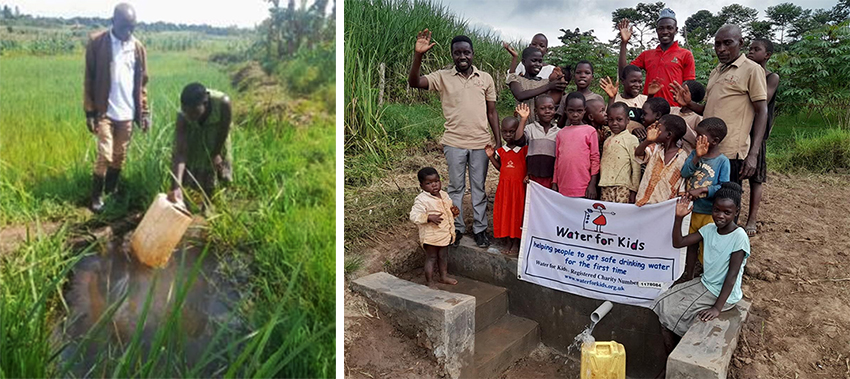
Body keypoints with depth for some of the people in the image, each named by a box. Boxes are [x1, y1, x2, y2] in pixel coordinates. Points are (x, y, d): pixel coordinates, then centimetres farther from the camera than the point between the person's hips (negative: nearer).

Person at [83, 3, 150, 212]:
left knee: (120, 156, 11)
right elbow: (89, 79, -4)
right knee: (105, 155, -5)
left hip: (127, 113, 3)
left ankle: (112, 192, 28)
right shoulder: (96, 42, -5)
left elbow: (142, 83, 10)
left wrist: (145, 112, 5)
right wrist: (90, 112, -6)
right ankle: (96, 196, 11)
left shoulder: (138, 47, 5)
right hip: (105, 112, -3)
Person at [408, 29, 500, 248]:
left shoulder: (485, 78, 5)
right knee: (456, 187, 9)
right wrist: (418, 55, -29)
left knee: (479, 187, 9)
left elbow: (492, 112, 8)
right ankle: (457, 228, 23)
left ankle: (480, 229, 20)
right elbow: (414, 82, -15)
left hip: (481, 142, 1)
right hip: (454, 143, -1)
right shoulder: (443, 77, -1)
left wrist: (498, 141, 4)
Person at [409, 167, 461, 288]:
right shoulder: (421, 200, -18)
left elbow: (449, 209, 22)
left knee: (443, 256, 21)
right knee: (431, 258, 3)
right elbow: (414, 216, -23)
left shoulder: (444, 195, 7)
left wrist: (454, 211, -1)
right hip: (431, 236, -7)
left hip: (445, 234, 7)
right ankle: (430, 282, 16)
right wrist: (429, 217, -34)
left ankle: (444, 276, 38)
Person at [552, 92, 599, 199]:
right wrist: (554, 183, 11)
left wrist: (592, 184, -5)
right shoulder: (561, 133, 12)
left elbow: (595, 158, 0)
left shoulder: (590, 131, 1)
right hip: (563, 188, 3)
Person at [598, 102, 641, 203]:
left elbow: (636, 166, -4)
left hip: (623, 187, -6)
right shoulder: (607, 141, 18)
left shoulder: (631, 139, -1)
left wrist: (633, 190, -7)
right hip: (605, 187, 6)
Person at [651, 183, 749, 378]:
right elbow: (678, 243, 0)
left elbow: (732, 275, -22)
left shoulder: (739, 237, -20)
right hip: (703, 284, 7)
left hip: (723, 294, -7)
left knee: (673, 314, -11)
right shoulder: (709, 229, -2)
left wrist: (717, 308, -25)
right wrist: (679, 217, -14)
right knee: (663, 304, -3)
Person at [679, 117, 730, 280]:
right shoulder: (694, 154, -2)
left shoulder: (722, 161, -13)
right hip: (691, 209, 4)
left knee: (707, 248, 8)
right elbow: (684, 173, -16)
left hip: (709, 213, -4)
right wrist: (697, 157, -28)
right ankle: (688, 275, 35)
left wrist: (702, 190, -28)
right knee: (691, 244, 20)